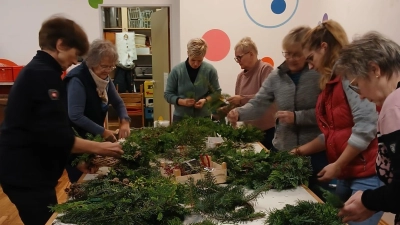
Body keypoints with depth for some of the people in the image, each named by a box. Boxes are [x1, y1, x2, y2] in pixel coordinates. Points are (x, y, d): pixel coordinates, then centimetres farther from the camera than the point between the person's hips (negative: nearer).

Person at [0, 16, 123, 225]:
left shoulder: (37, 71, 13)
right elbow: (55, 136, -25)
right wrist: (99, 148, -15)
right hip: (27, 174, -10)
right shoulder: (43, 75, -19)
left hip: (25, 169, 10)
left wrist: (82, 156, 15)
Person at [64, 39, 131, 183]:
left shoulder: (104, 78, 1)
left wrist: (125, 121, -11)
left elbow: (118, 102, 8)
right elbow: (76, 116, -30)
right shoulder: (77, 80, -24)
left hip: (93, 137, 8)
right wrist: (103, 132, -27)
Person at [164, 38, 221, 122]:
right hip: (181, 117, 0)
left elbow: (216, 92, 2)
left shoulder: (210, 70, -7)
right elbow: (168, 94, -3)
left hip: (203, 117, 1)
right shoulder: (176, 70, -8)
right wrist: (182, 101, -20)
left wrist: (206, 100, -17)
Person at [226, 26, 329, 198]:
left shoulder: (320, 75, -10)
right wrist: (239, 113, -21)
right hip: (282, 149, 4)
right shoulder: (276, 77, 3)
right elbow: (258, 104, -3)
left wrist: (296, 117, -21)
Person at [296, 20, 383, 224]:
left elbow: (365, 128, -20)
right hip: (346, 174, 9)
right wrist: (303, 150, 15)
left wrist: (337, 165, -14)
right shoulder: (332, 81, 15)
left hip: (367, 174, -9)